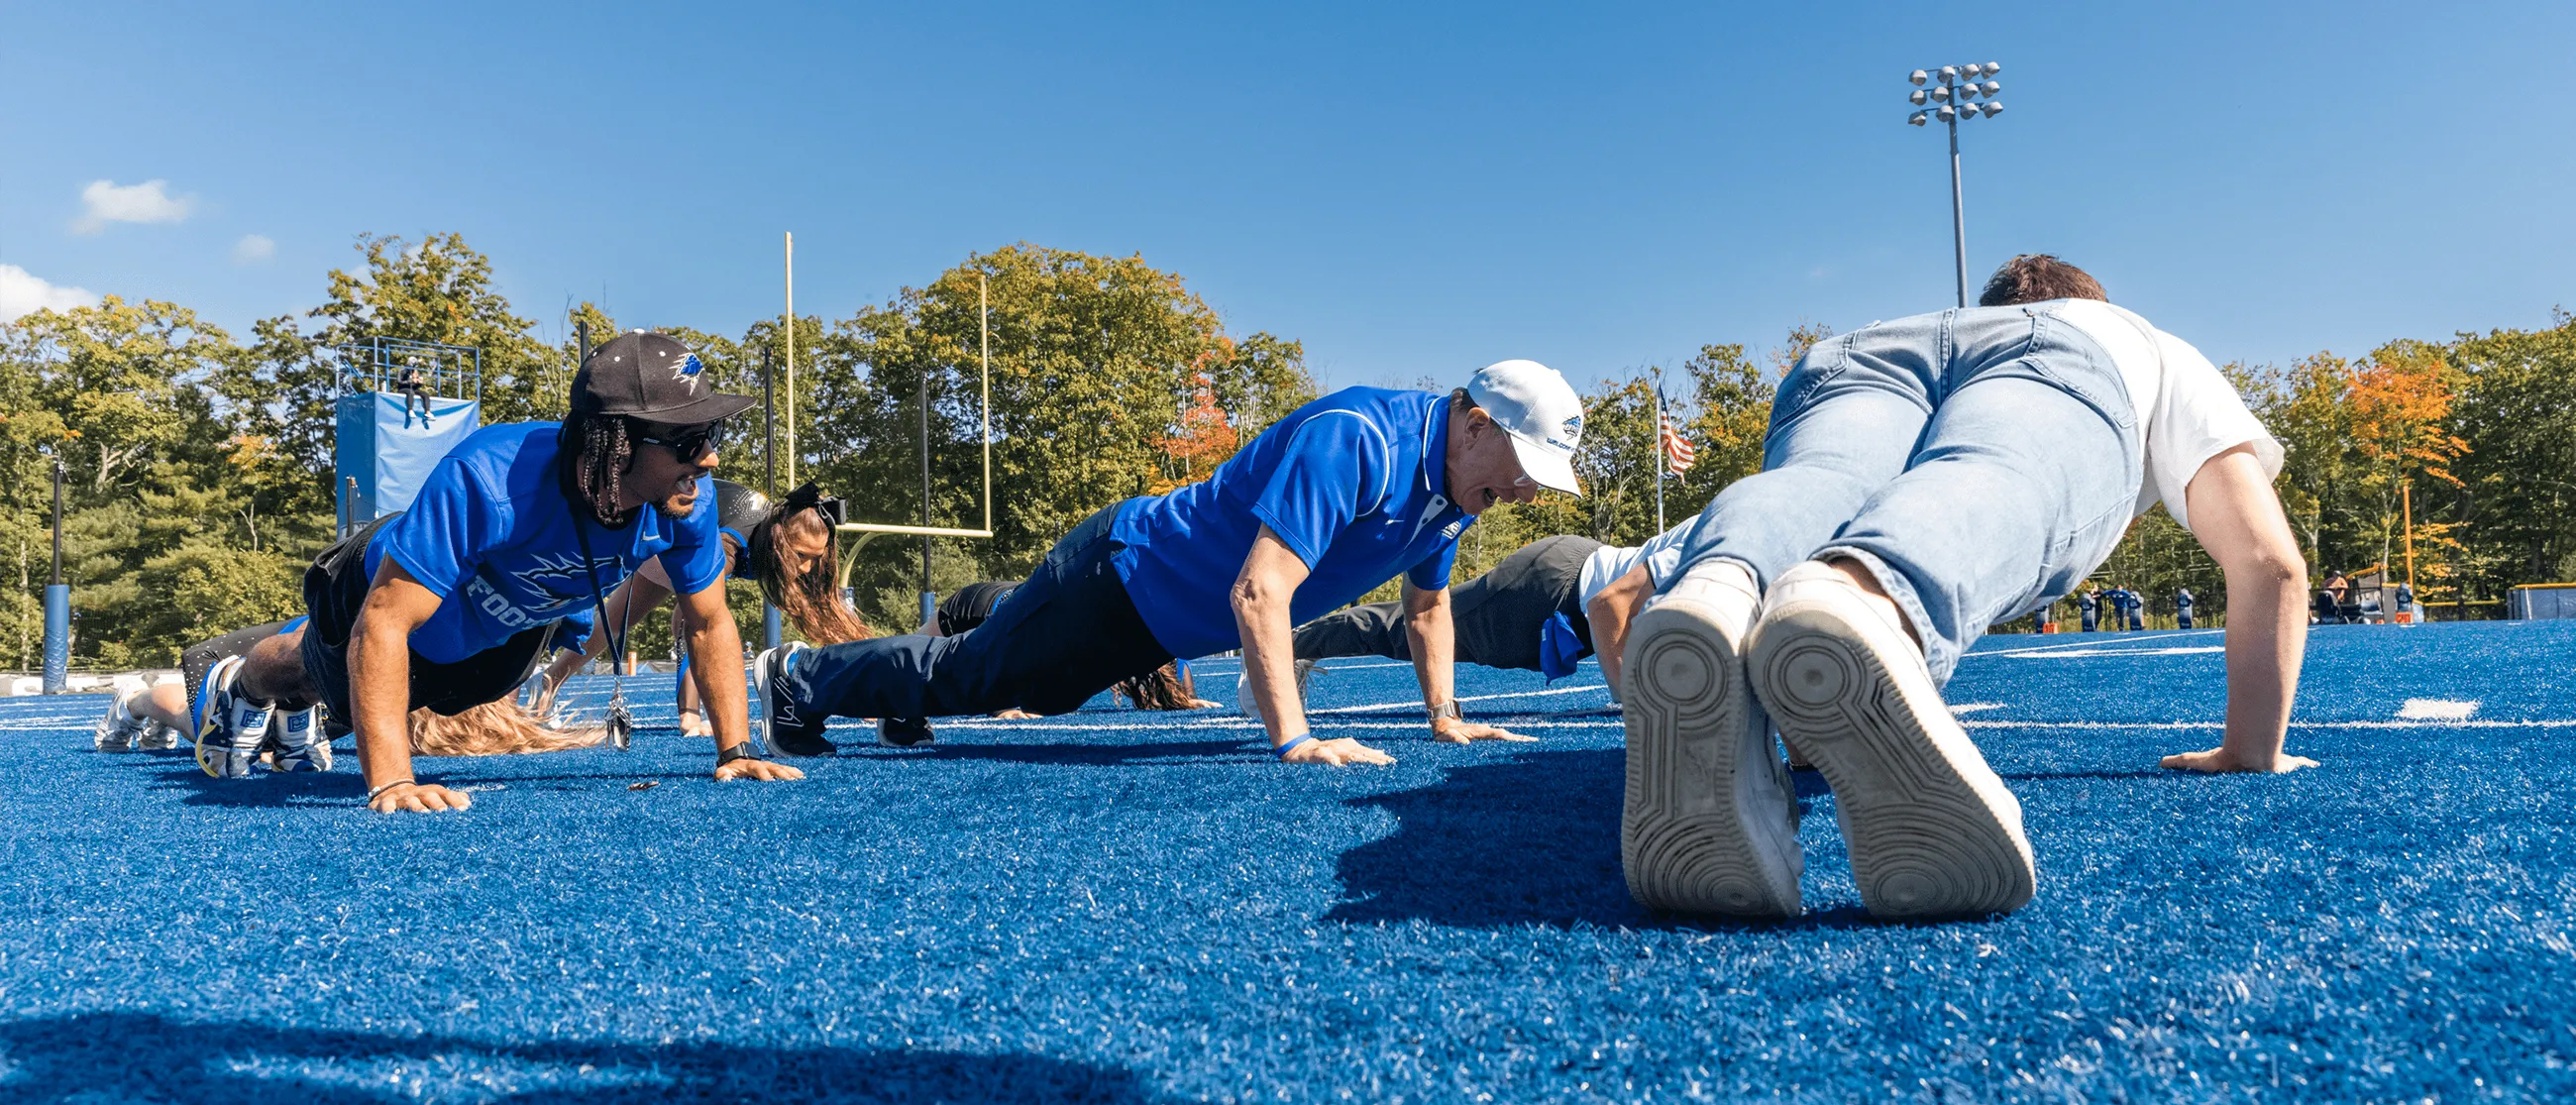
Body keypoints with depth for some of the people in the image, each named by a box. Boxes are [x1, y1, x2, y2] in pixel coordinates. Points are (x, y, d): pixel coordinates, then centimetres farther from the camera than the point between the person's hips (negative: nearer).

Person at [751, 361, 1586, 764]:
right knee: (969, 673, 10)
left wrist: (1445, 716, 11)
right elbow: (1258, 593, -40)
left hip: (1169, 616, 8)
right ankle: (795, 680, 30)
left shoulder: (1450, 479, -4)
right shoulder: (1354, 441, -34)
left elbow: (1428, 604, 13)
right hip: (1122, 576, -8)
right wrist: (1293, 741, -42)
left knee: (1007, 676, 26)